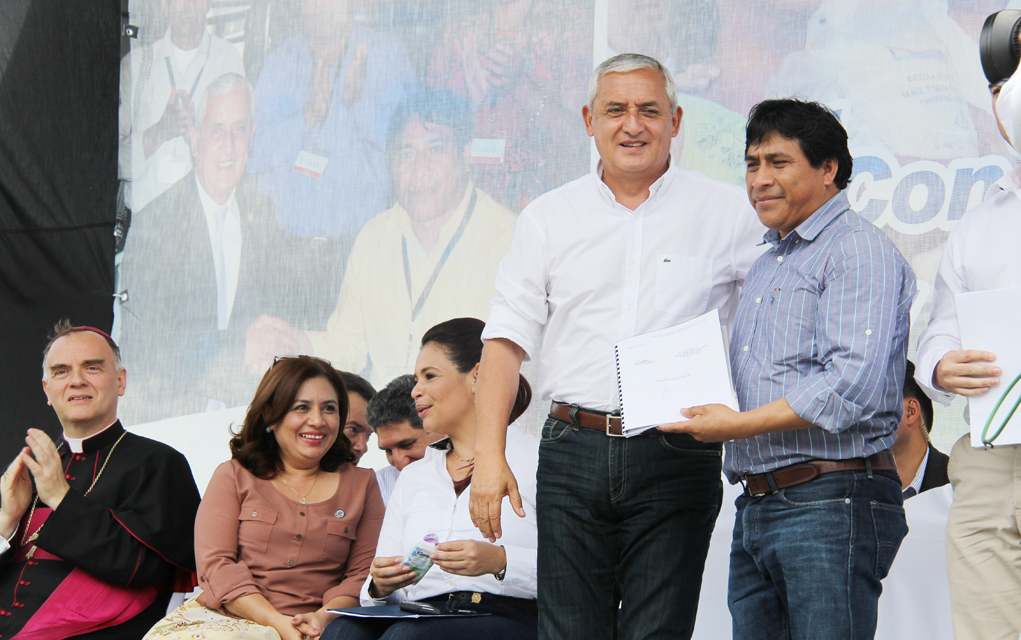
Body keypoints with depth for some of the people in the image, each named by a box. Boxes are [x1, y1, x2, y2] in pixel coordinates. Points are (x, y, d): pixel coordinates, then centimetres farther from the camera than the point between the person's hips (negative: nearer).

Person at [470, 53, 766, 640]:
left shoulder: (729, 214, 5)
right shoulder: (549, 218, 11)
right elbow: (508, 339, 9)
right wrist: (490, 456, -1)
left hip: (676, 463, -2)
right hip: (573, 453, 2)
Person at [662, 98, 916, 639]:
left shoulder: (858, 250, -6)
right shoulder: (765, 266, 24)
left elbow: (854, 382, -19)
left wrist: (741, 424, -15)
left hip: (831, 500, -9)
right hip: (755, 509, 9)